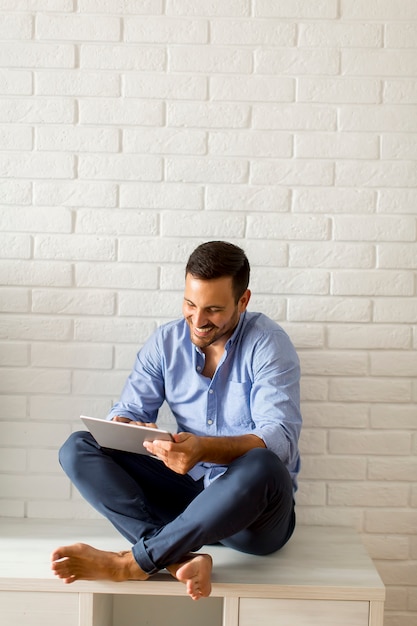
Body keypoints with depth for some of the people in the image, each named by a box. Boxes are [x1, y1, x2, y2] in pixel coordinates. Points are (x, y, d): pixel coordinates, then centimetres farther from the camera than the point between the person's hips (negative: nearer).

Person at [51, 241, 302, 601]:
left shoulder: (269, 344, -10)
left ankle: (131, 563, -29)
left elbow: (279, 439, -22)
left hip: (253, 504, -4)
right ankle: (181, 558, -31)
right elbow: (130, 409, 4)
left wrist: (204, 448, -40)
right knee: (77, 448, -12)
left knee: (262, 467, -39)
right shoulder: (166, 341, 4)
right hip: (186, 490, 4)